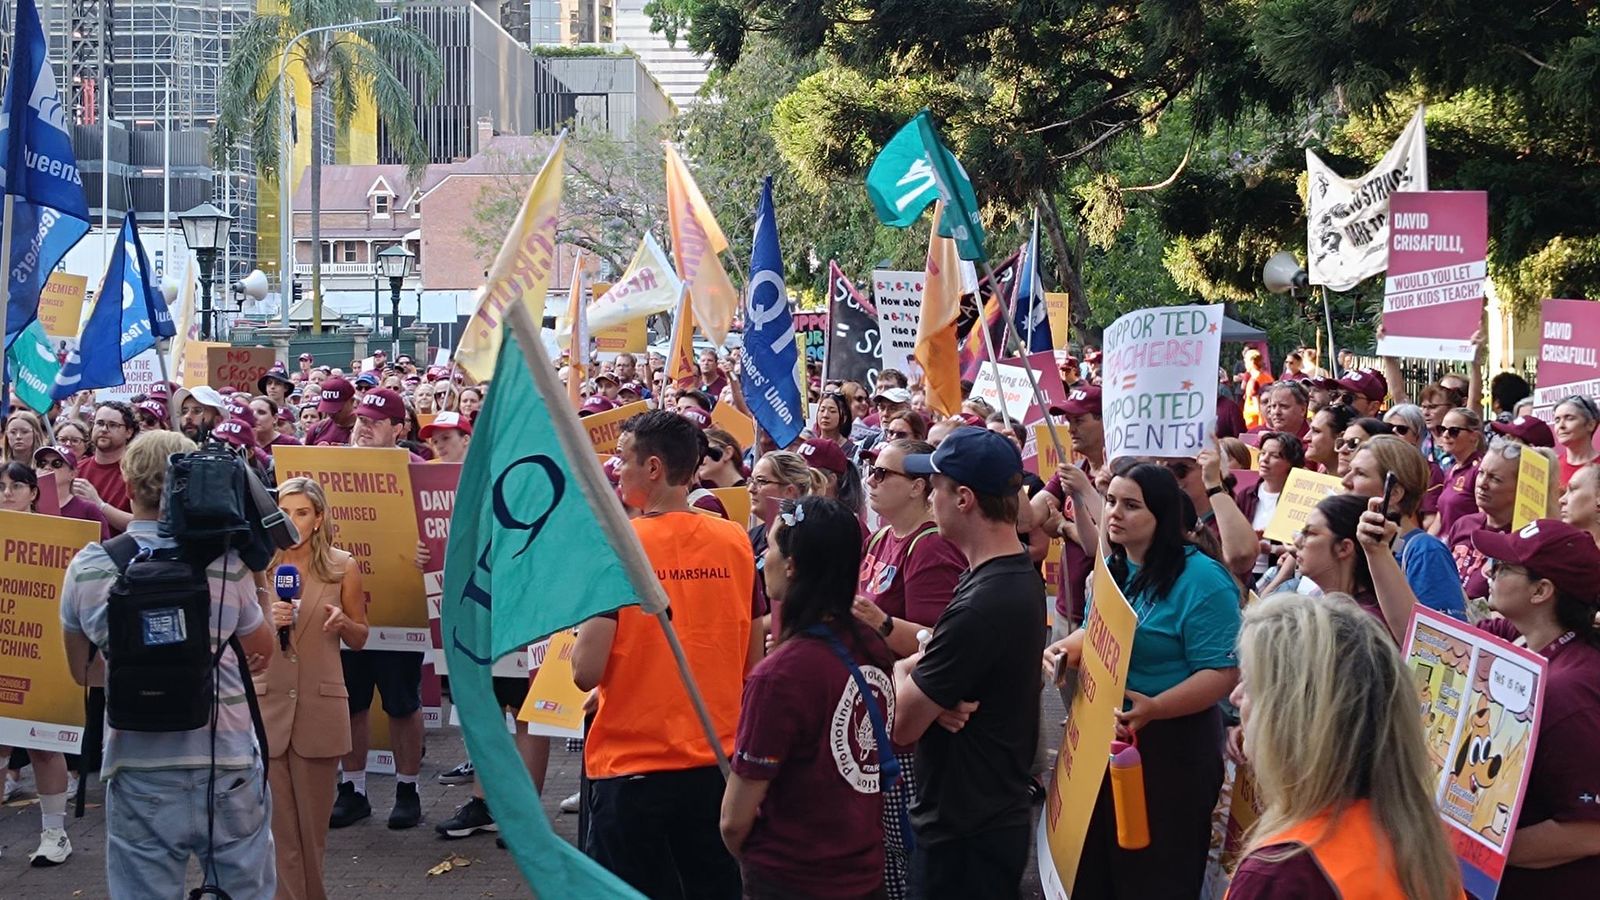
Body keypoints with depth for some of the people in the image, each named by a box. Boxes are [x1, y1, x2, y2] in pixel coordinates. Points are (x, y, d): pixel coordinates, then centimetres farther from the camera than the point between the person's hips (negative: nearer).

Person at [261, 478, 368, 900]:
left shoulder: (343, 568, 3)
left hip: (319, 707, 0)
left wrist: (343, 624, -12)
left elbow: (360, 639, 10)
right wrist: (267, 621, -13)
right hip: (266, 703, 0)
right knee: (276, 820, -1)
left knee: (314, 819, 7)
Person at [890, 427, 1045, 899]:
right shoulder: (1021, 575, 5)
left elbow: (900, 724, -22)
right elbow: (950, 659, 11)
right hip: (999, 812, 10)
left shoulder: (979, 606, -27)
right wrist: (933, 697, -12)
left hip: (963, 834, -10)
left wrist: (900, 672, -1)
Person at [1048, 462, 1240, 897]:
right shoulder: (1112, 568, 7)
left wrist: (1153, 708, -35)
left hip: (1173, 746, -8)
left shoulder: (1202, 581, -19)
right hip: (1104, 739, 8)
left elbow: (1223, 672, -23)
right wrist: (1065, 650, -2)